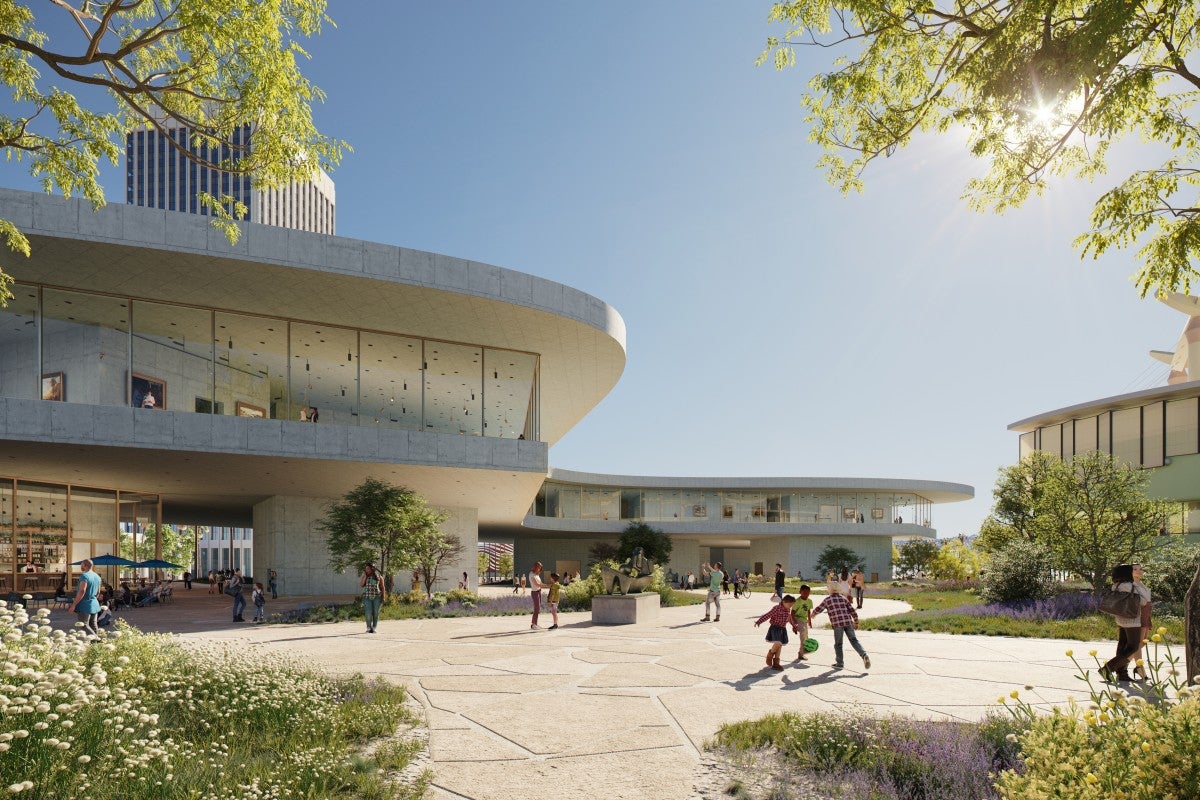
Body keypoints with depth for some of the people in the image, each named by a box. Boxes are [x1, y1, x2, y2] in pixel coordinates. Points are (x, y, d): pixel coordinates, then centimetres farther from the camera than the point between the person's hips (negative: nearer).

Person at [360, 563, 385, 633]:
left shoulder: (378, 577, 6)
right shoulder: (365, 577, 11)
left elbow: (382, 587, 8)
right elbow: (361, 585, -4)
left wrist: (383, 597, 0)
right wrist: (365, 576, -4)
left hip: (377, 597, 0)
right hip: (367, 598, 1)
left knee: (376, 613, 0)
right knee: (368, 613, -9)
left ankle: (374, 628, 8)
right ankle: (369, 628, 5)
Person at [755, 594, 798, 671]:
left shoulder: (788, 611, 8)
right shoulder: (777, 608, -14)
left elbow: (790, 619, 27)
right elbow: (767, 615, -18)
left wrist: (795, 627, 40)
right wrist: (758, 622, -25)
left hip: (783, 629, 7)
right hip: (775, 628, -7)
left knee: (779, 646, 8)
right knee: (777, 643, -23)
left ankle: (776, 663, 17)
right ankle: (770, 655, 5)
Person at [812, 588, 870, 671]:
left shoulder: (827, 600, 6)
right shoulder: (844, 598, 13)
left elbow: (818, 610, 12)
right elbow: (853, 611, 11)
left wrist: (813, 614, 34)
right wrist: (856, 622, 23)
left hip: (837, 624, -2)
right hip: (848, 622, 2)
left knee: (838, 644, 11)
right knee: (854, 641, 5)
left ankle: (840, 663, 16)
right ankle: (864, 655, -16)